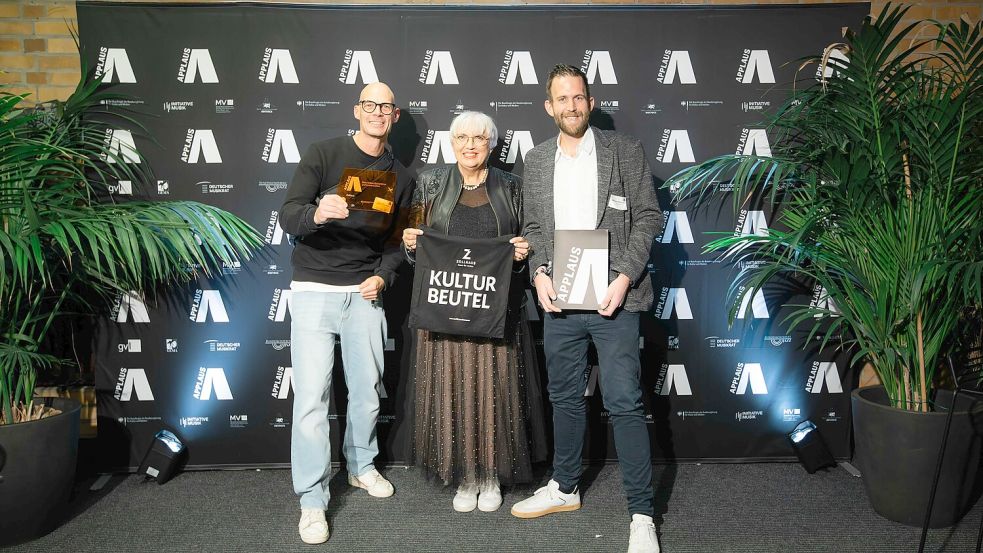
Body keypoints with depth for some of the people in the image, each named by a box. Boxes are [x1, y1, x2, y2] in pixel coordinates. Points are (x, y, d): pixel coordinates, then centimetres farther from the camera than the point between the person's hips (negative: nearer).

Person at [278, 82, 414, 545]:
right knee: (311, 395, -6)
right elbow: (287, 217, -12)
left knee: (367, 388, 12)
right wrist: (317, 213, -34)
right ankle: (312, 500, 5)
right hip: (314, 291, -4)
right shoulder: (323, 154, -4)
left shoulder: (400, 176, 10)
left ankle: (361, 466, 35)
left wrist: (384, 276, -5)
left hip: (365, 293, 4)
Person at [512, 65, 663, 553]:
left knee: (624, 403, -4)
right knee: (565, 398, 16)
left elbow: (648, 217, -2)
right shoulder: (536, 160, 10)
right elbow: (533, 227, 12)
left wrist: (625, 277, -13)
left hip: (613, 297, -4)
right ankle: (564, 488, 33)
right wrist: (539, 272, -5)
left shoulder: (625, 151, 0)